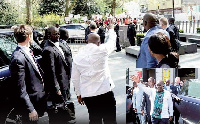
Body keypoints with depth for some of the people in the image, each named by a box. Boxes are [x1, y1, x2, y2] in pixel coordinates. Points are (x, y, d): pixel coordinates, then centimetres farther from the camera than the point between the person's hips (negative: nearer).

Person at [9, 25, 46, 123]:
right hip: (29, 104, -9)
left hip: (37, 101, 9)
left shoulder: (28, 52, 3)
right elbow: (21, 90, -24)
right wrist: (30, 110, -21)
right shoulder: (18, 58, -25)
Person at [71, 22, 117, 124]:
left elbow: (75, 78, 12)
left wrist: (79, 94, 23)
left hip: (87, 94, 4)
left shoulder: (77, 56, 7)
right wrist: (111, 29, 34)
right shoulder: (101, 50, -5)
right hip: (105, 92, -4)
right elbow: (112, 42, 16)